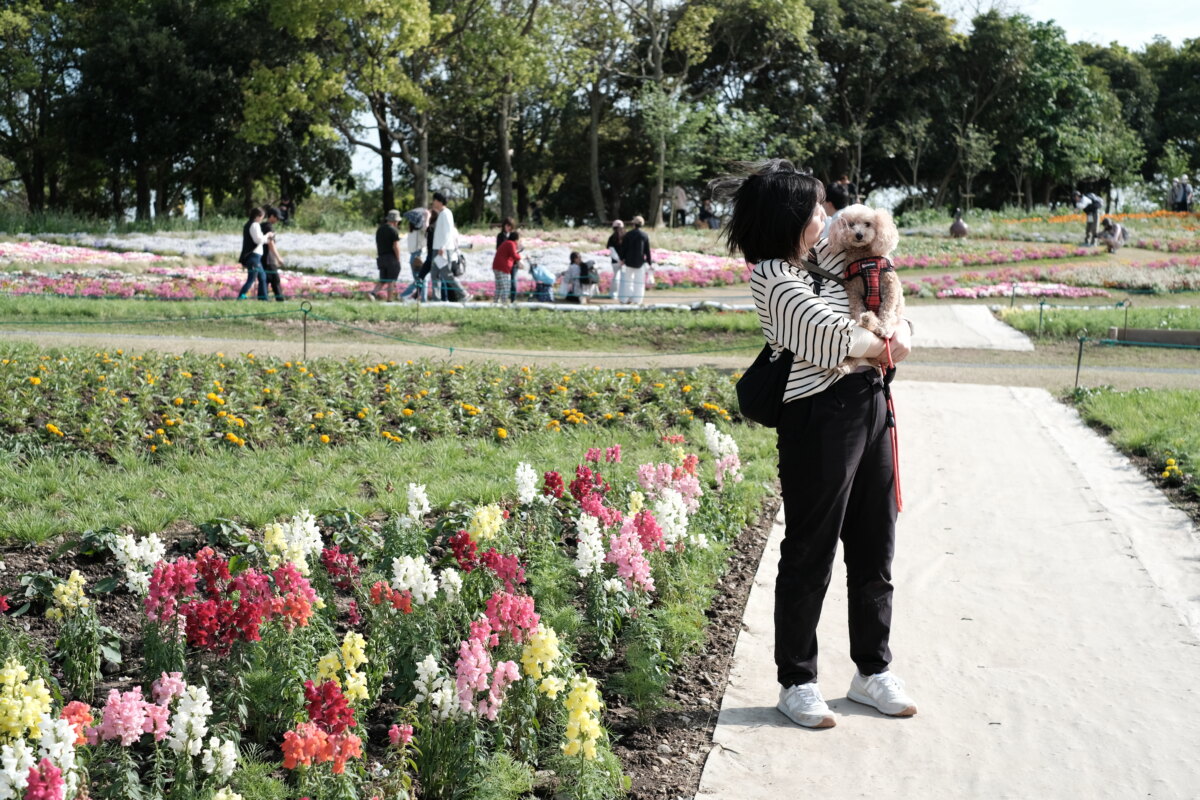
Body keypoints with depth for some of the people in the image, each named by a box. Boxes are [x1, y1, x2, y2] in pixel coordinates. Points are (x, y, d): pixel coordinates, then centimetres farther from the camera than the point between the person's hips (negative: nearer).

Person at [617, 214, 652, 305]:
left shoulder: (628, 234, -7)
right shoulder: (645, 235, -3)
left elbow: (623, 247, -8)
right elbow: (647, 250, -3)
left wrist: (622, 259, -1)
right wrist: (650, 262, 4)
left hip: (629, 261, 0)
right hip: (640, 262, 0)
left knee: (627, 279, 11)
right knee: (639, 281, 8)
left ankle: (625, 299, 9)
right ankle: (637, 300, 4)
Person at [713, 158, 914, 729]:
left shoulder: (818, 259, 13)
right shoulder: (777, 279, -14)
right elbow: (836, 339, -20)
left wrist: (898, 327, -4)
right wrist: (890, 346, -1)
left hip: (869, 404, 9)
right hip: (820, 418, -9)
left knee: (873, 548, 15)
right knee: (810, 553, 1)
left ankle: (872, 670, 29)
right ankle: (796, 682, 15)